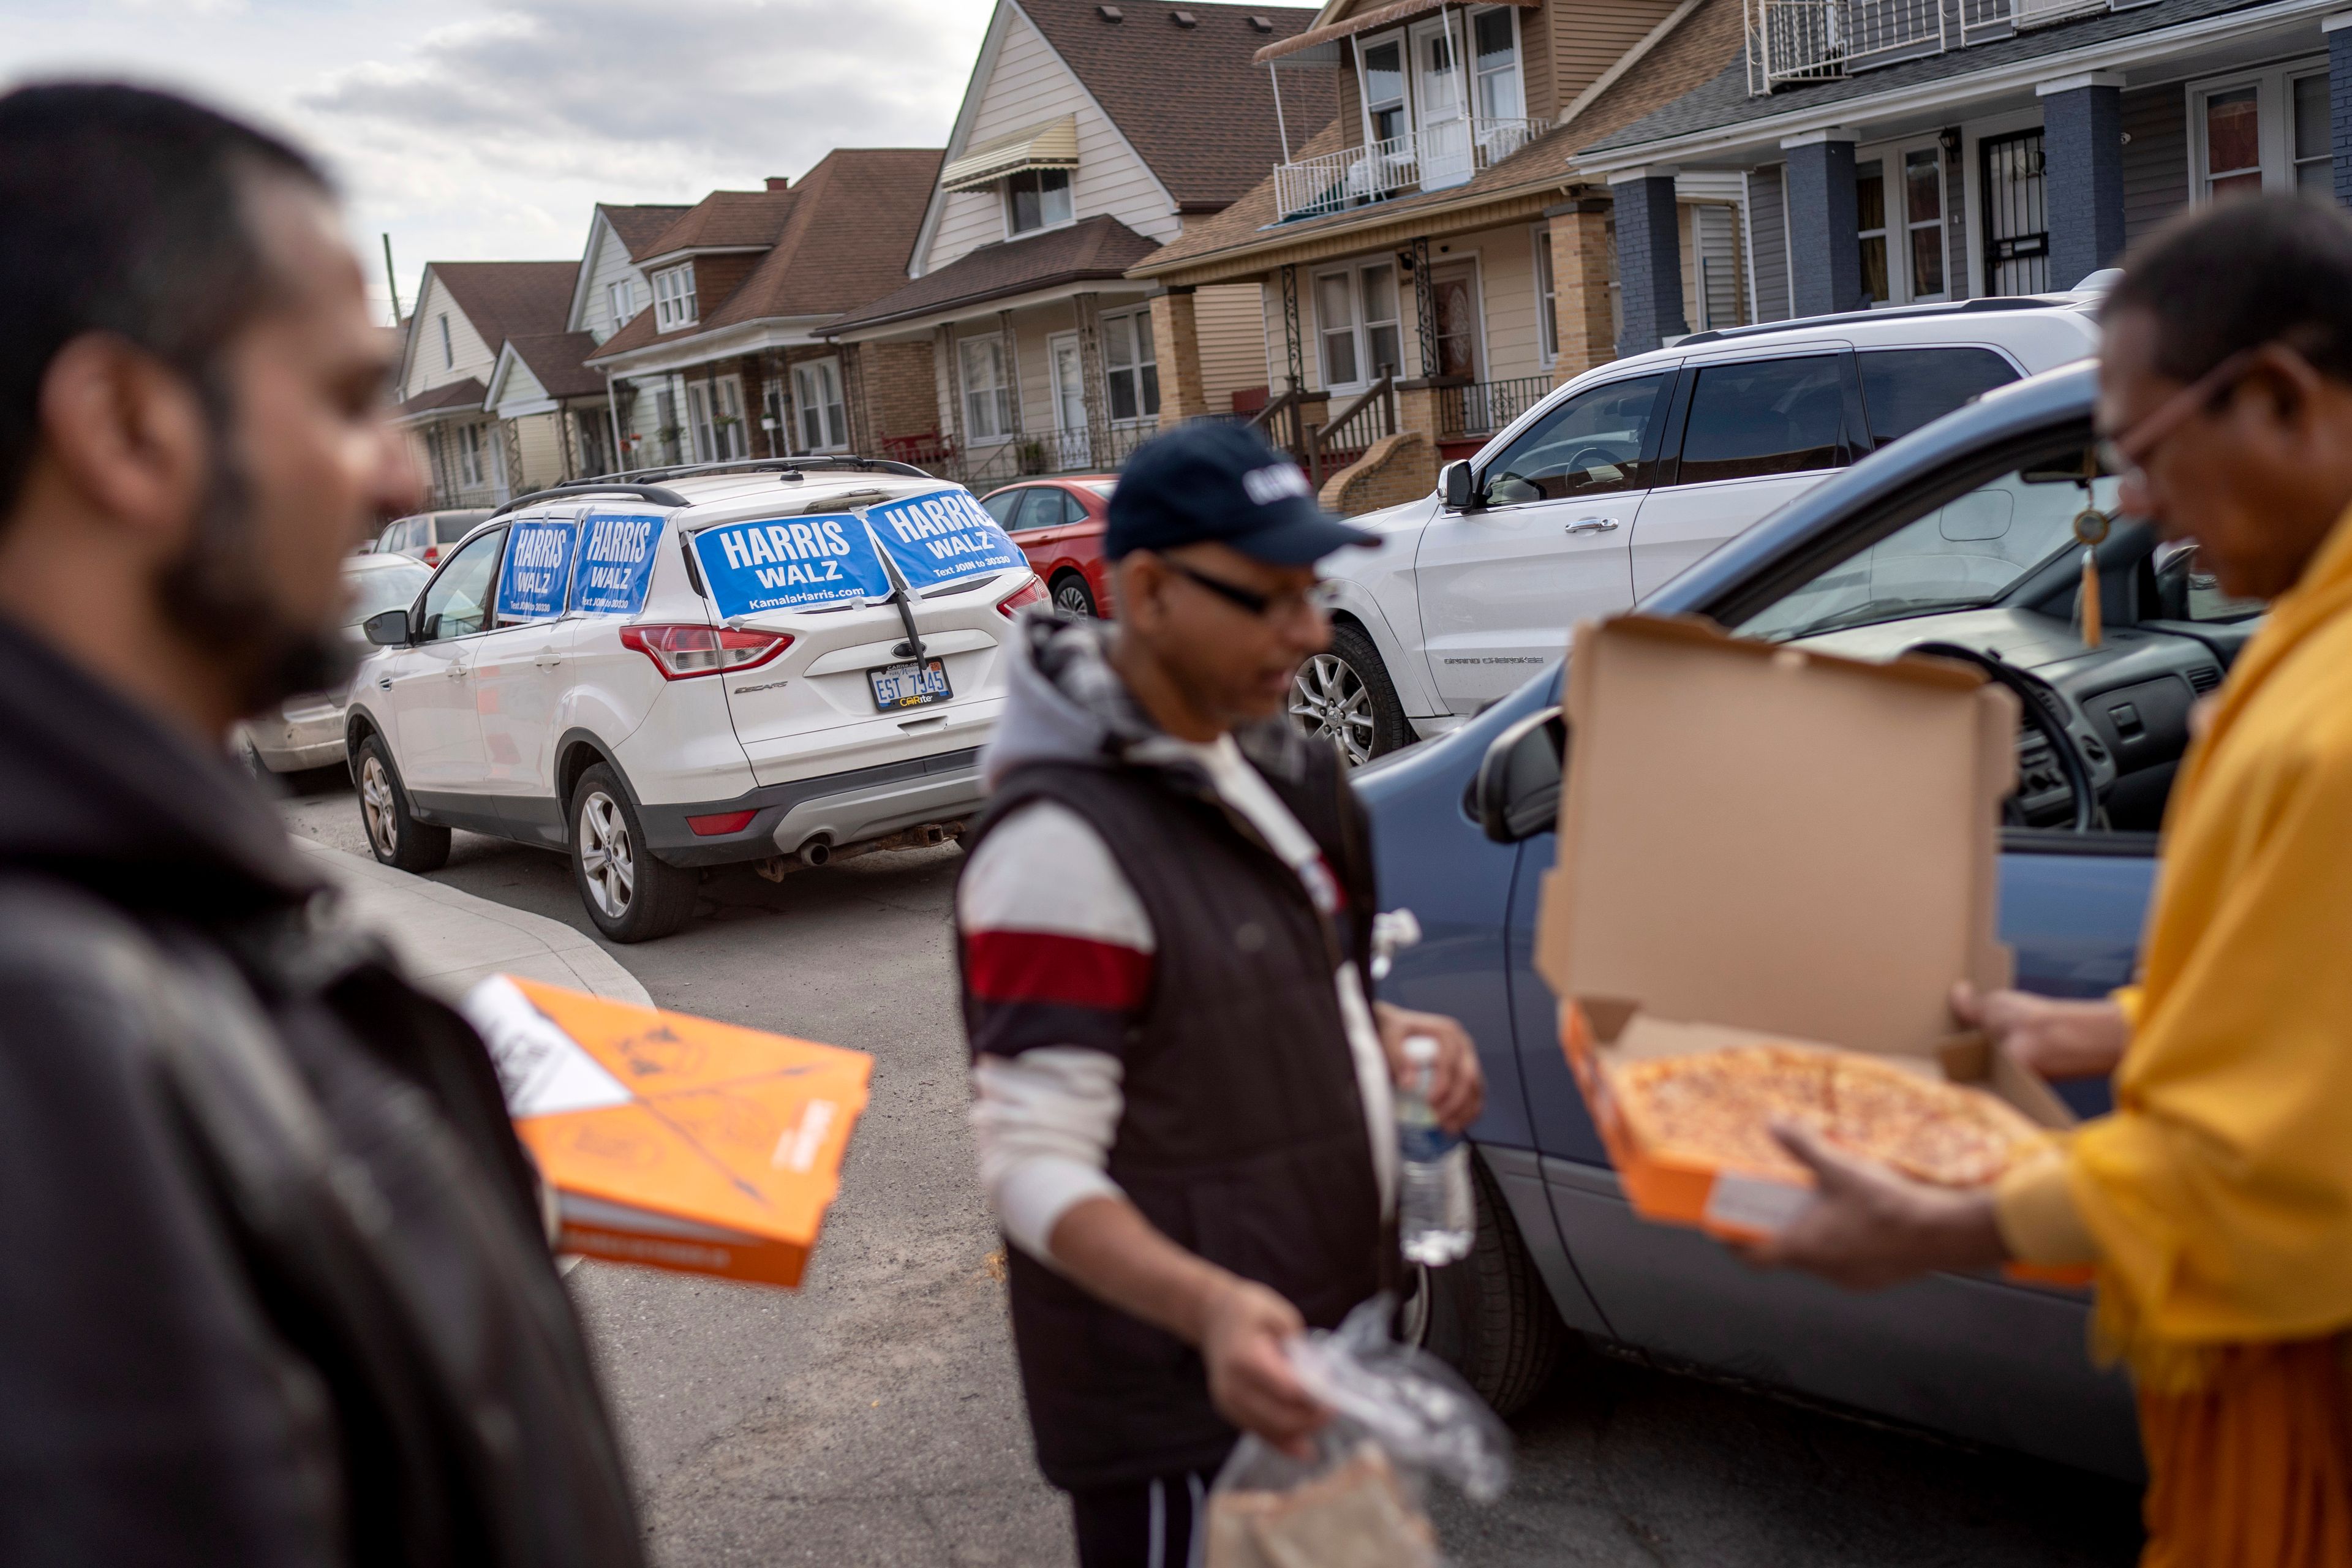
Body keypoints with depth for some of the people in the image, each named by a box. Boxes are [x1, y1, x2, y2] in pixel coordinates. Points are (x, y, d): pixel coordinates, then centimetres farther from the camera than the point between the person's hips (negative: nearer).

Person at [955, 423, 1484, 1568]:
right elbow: (1038, 1167, -26)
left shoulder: (1258, 759, 4)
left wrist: (1381, 1036, 0)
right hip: (1183, 1405, -9)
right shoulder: (1065, 840, -25)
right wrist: (1209, 1308, -41)